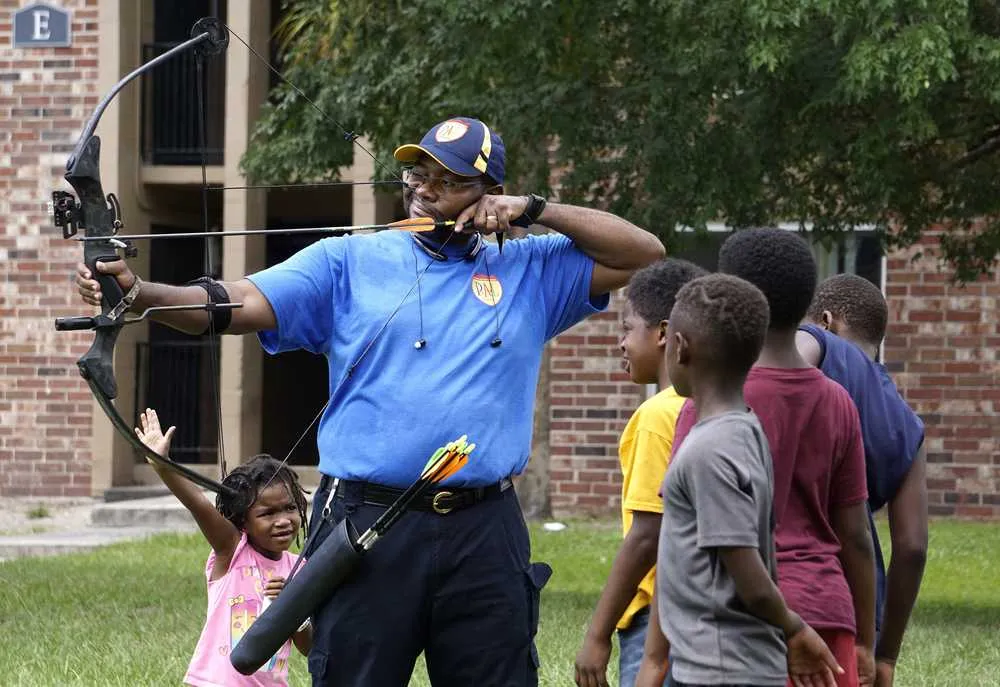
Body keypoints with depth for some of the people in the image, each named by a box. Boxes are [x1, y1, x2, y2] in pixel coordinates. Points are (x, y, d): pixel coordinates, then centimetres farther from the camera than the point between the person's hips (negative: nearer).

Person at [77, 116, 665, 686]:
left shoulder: (530, 272, 12)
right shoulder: (348, 263, 6)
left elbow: (644, 254, 11)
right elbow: (241, 304, -5)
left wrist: (535, 209, 2)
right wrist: (138, 293, -22)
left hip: (485, 535, 1)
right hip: (368, 525, -1)